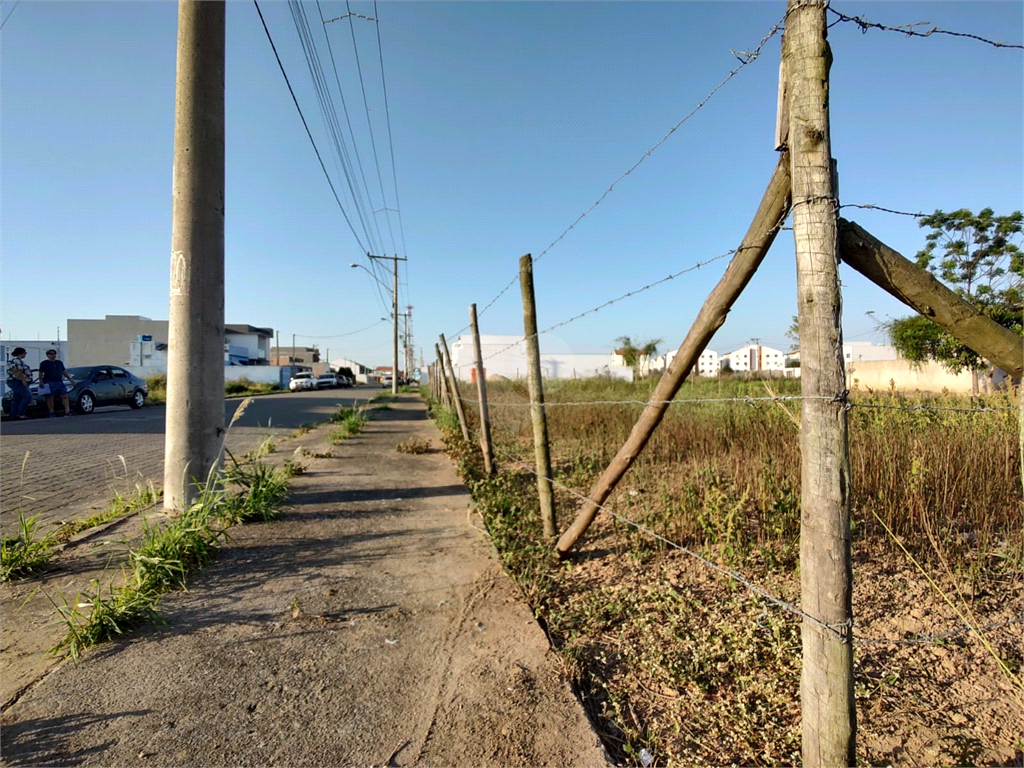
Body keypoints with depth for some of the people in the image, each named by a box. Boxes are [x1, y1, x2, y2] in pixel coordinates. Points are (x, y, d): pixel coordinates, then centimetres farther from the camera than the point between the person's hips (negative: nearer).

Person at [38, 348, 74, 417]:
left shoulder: (59, 362, 18)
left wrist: (70, 379, 17)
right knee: (50, 398, -1)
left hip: (59, 382, 4)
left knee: (65, 396, -5)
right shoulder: (44, 363, 4)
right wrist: (41, 382, -11)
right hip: (49, 383, -4)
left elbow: (64, 372, 22)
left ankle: (67, 411, -8)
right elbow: (40, 373, -1)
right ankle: (51, 412, 3)